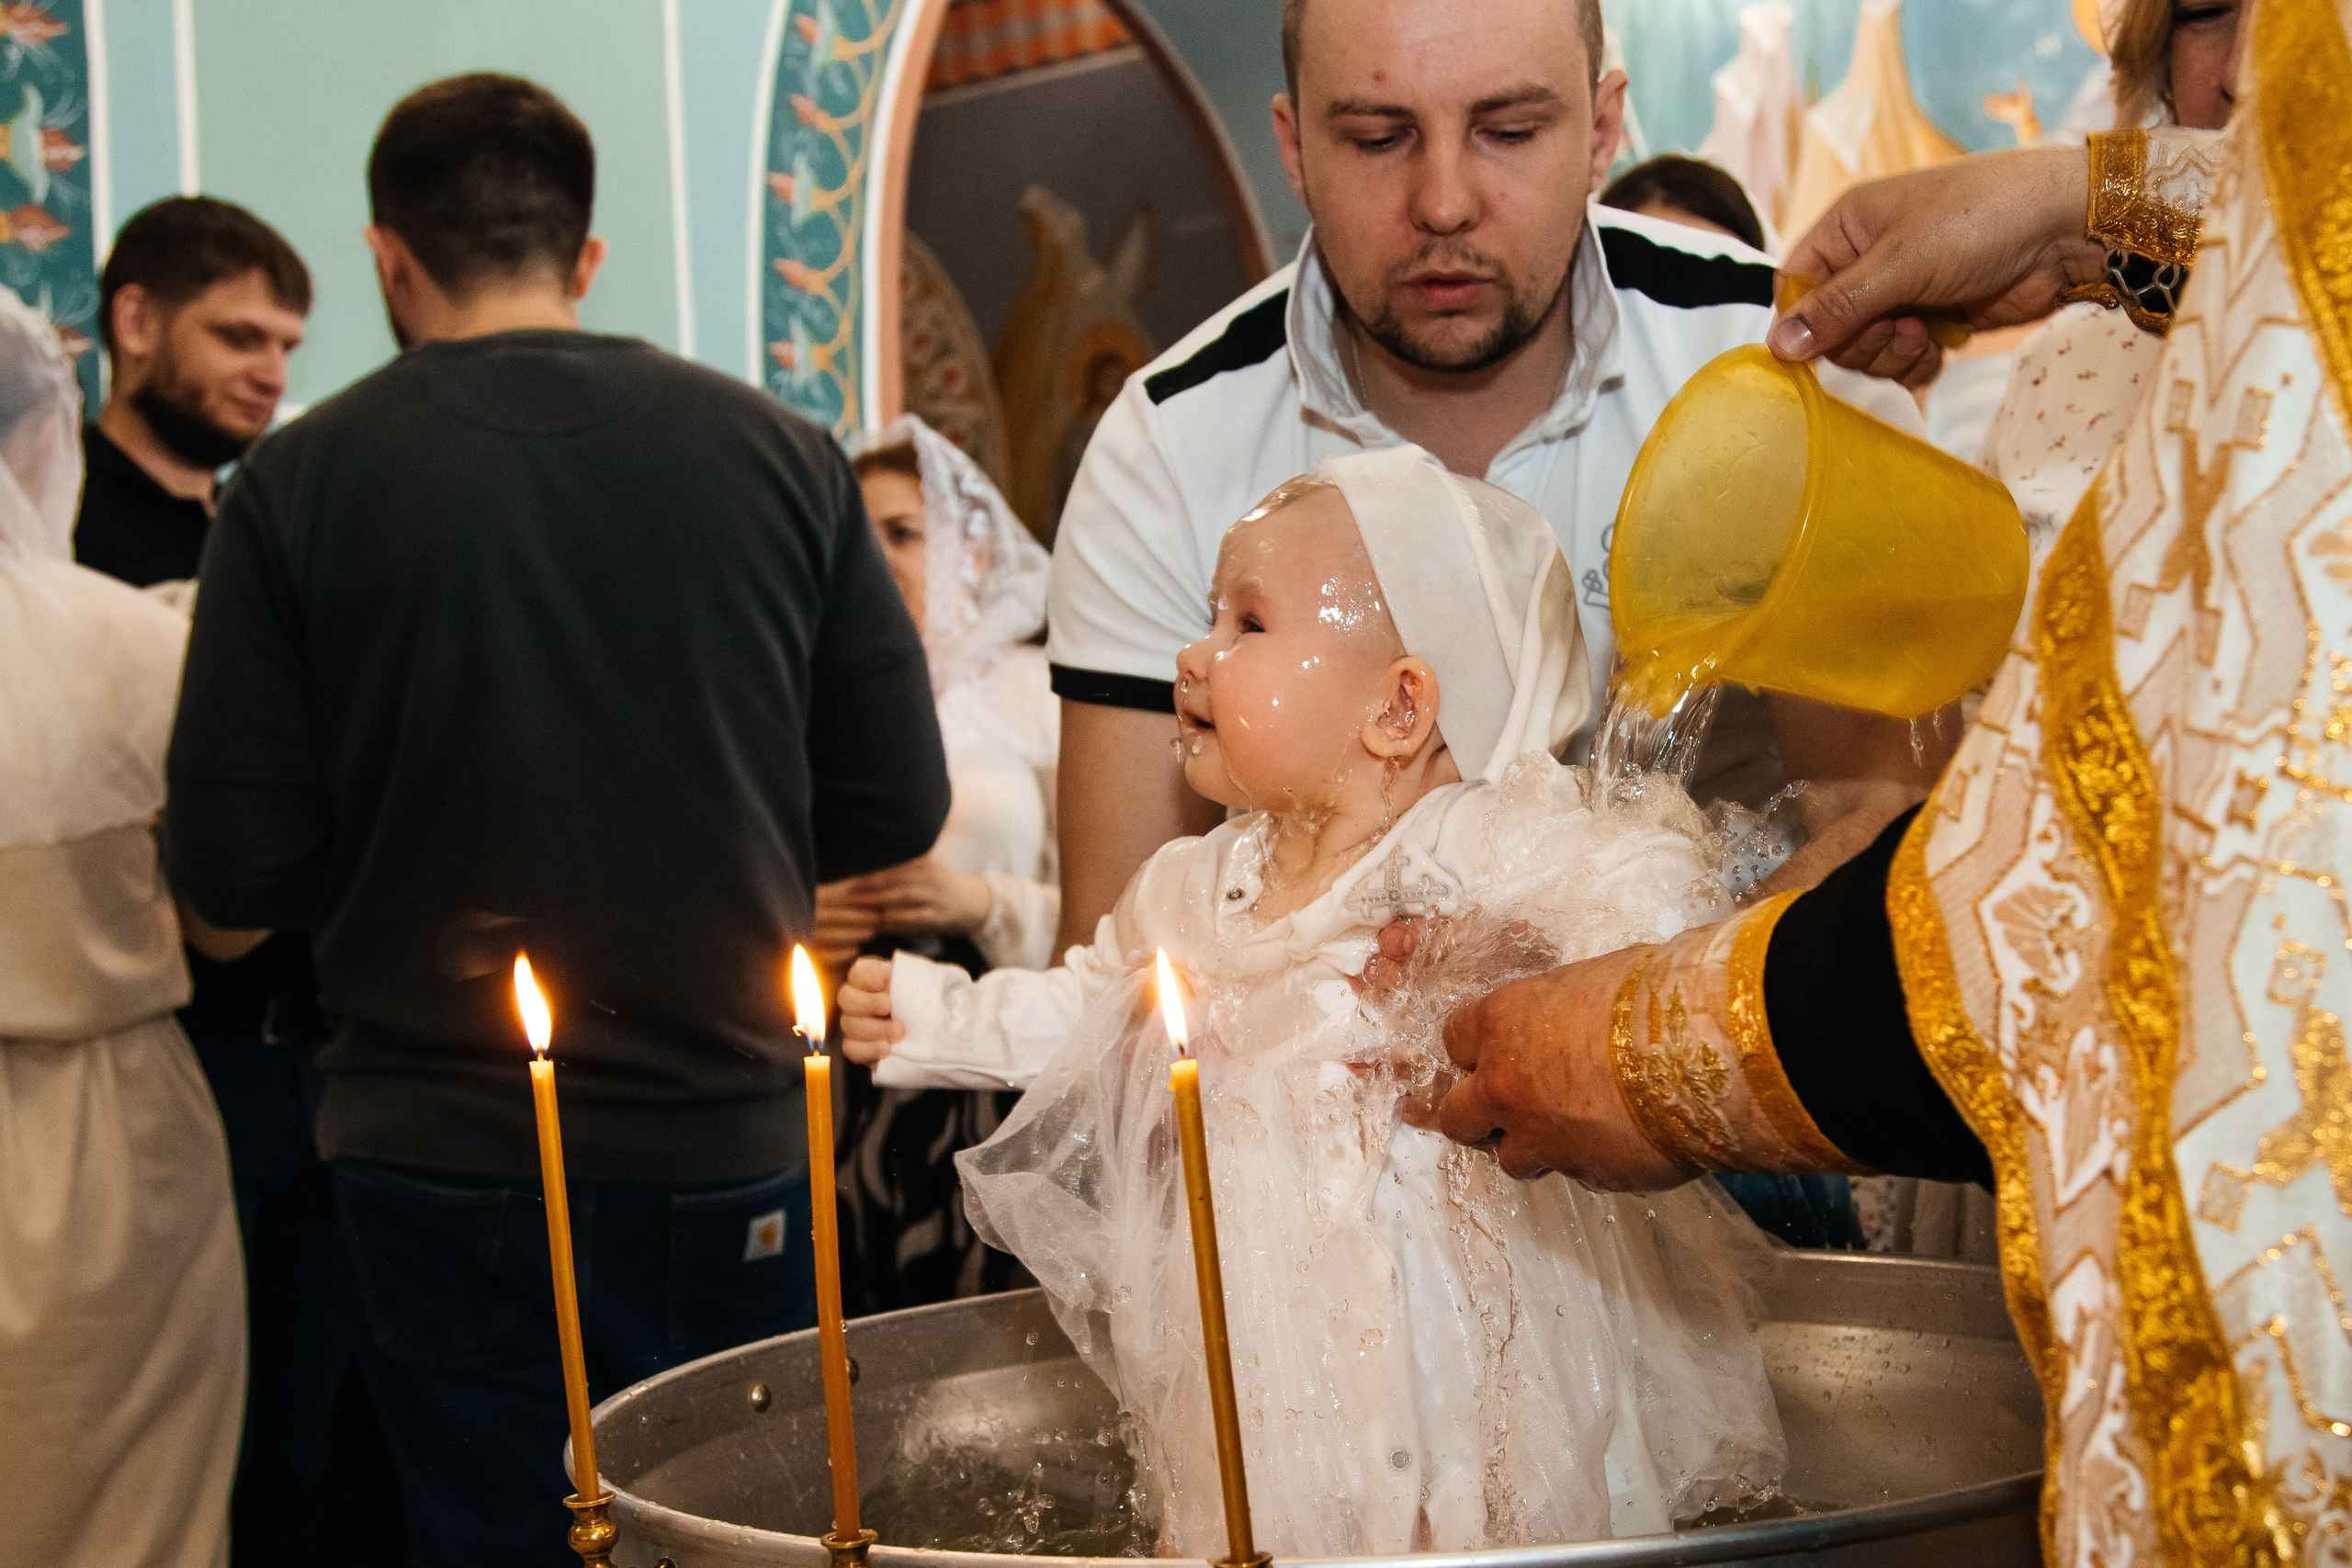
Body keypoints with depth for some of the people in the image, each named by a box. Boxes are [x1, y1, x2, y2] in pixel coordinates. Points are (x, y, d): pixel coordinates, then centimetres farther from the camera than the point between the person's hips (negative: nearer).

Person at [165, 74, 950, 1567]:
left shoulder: (298, 483, -8)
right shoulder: (784, 456, -3)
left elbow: (235, 868, -9)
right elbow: (899, 807, -1)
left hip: (441, 1153, -1)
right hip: (726, 1147, 2)